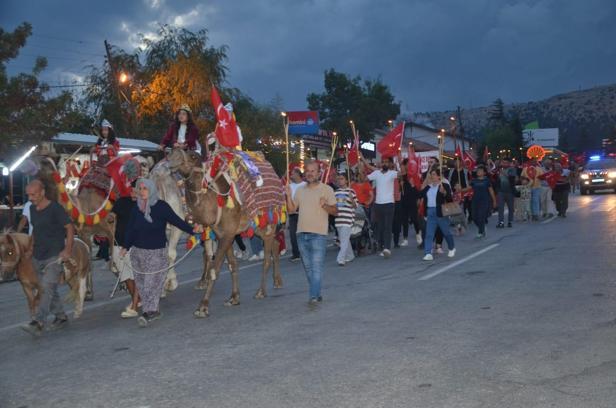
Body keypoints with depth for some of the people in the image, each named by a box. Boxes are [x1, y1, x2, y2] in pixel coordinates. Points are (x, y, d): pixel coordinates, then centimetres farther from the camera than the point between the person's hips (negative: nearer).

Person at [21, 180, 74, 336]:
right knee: (50, 290, 13)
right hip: (38, 257, 8)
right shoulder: (32, 209, 10)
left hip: (54, 256, -8)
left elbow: (70, 228, -9)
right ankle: (61, 317, 26)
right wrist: (32, 247, 12)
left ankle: (38, 323, -21)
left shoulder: (55, 208, -11)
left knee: (47, 288, -15)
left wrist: (68, 250, -16)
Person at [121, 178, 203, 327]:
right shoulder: (136, 209, 4)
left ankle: (149, 312, -3)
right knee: (142, 283, 5)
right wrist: (125, 247, 2)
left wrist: (192, 229, -23)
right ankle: (153, 310, 15)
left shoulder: (161, 206, -8)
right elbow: (130, 229, 8)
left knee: (153, 281, -8)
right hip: (138, 252, 4)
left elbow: (176, 221, -11)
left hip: (157, 253, -4)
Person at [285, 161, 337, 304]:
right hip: (302, 233, 6)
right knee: (307, 266, 12)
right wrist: (288, 196, -1)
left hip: (319, 234, -6)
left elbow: (335, 211, -3)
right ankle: (317, 293, 23)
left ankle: (314, 296, -14)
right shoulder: (300, 190, 14)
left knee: (317, 266, -11)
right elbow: (292, 209, 12)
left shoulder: (327, 189, -1)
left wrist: (325, 205, -20)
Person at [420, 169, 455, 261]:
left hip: (440, 212, -4)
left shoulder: (444, 185, -4)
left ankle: (452, 248, 36)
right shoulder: (428, 187, 13)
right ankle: (428, 253, -7)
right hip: (430, 212, 4)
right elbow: (421, 194, 6)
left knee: (446, 232, 11)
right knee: (429, 234, -4)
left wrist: (443, 191, -27)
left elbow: (449, 198, -9)